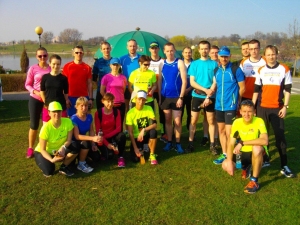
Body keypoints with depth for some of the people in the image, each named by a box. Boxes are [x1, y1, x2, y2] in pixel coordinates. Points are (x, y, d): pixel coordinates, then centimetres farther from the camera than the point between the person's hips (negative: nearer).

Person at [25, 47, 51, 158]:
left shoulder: (52, 68, -2)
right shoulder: (33, 68, -5)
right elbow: (27, 84, -1)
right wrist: (36, 92, -17)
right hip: (35, 100, -1)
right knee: (34, 125, 5)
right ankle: (30, 148, 20)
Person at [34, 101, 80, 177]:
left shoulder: (68, 122, -21)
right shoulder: (46, 128, -29)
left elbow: (69, 140, -14)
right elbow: (42, 149, -22)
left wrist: (63, 148, -36)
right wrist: (52, 159, -39)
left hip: (58, 150, 3)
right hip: (44, 152, -3)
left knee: (75, 148, -25)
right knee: (49, 172, -28)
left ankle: (63, 167, 0)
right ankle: (45, 164, 10)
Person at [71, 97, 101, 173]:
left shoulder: (89, 117, -7)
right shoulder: (74, 119, -25)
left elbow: (91, 131, 1)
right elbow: (77, 136, -32)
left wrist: (93, 144, -13)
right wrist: (92, 138, -42)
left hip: (84, 141, 6)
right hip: (74, 142, -6)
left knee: (96, 157, -4)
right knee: (86, 143, -37)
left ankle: (82, 154, 24)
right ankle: (81, 164, -14)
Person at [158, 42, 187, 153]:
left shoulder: (179, 63, -5)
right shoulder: (162, 63, 4)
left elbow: (184, 81, -8)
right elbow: (159, 81, 7)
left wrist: (181, 97, -13)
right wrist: (159, 97, 4)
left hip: (176, 97, -3)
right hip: (165, 97, 3)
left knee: (177, 121, 1)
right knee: (168, 120, 11)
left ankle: (178, 143, 13)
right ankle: (169, 142, 21)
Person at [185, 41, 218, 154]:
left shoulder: (214, 64, 1)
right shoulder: (194, 64, 3)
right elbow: (192, 82, -2)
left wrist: (208, 96, -14)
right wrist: (205, 90, -14)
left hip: (210, 97, 0)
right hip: (197, 96, 1)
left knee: (211, 121, 6)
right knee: (193, 121, 4)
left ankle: (212, 145, 13)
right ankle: (190, 143, 11)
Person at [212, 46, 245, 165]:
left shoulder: (236, 70, -10)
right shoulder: (217, 70, 7)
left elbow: (242, 88, -4)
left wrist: (234, 99, 5)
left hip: (230, 106, -6)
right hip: (219, 105, 6)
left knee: (229, 133, -4)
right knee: (221, 131, 13)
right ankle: (224, 154, 25)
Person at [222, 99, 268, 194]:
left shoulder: (259, 121, -21)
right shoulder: (237, 122, -10)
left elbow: (264, 141, -38)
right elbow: (231, 144, -8)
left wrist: (242, 143, -38)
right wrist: (229, 161, -22)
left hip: (257, 154, -4)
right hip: (243, 153, 5)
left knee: (257, 148, -38)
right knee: (225, 165, -14)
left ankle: (254, 181, -22)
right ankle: (245, 167, 19)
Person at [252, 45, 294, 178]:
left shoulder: (284, 70, 0)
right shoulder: (261, 70, 6)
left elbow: (287, 90, 1)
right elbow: (256, 90, 8)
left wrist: (285, 106, -7)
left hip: (277, 108, -2)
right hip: (262, 107, 2)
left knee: (280, 136, -3)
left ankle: (284, 166, 2)